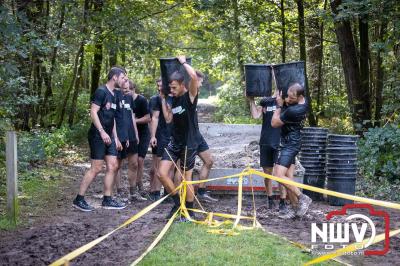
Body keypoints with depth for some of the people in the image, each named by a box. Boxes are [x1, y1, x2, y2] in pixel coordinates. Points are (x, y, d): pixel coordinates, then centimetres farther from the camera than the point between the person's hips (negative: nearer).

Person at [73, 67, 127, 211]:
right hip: (98, 135, -9)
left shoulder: (113, 95, 17)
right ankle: (79, 199, -2)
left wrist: (116, 137, 18)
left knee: (113, 166, 5)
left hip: (108, 137, 9)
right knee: (96, 168, -9)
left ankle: (107, 200, 12)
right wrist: (102, 132, -23)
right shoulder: (101, 91, -10)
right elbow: (93, 112, -17)